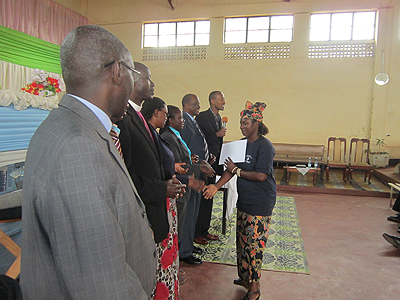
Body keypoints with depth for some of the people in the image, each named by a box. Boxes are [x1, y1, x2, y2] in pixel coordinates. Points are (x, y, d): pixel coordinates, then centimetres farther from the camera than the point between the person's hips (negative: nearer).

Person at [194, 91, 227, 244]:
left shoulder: (219, 118, 15)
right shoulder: (202, 117, -12)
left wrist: (219, 163, 16)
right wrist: (218, 134, -16)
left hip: (214, 163, 8)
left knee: (208, 198, 15)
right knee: (200, 198, 0)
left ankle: (204, 230, 28)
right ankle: (195, 233, 14)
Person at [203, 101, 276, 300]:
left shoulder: (265, 146, -15)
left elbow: (261, 175, -22)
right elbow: (231, 168, 5)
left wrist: (236, 170, -13)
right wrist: (216, 186, -9)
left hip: (260, 203, -8)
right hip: (244, 199, 8)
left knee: (254, 243, -1)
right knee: (242, 240, 16)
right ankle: (244, 277, 34)